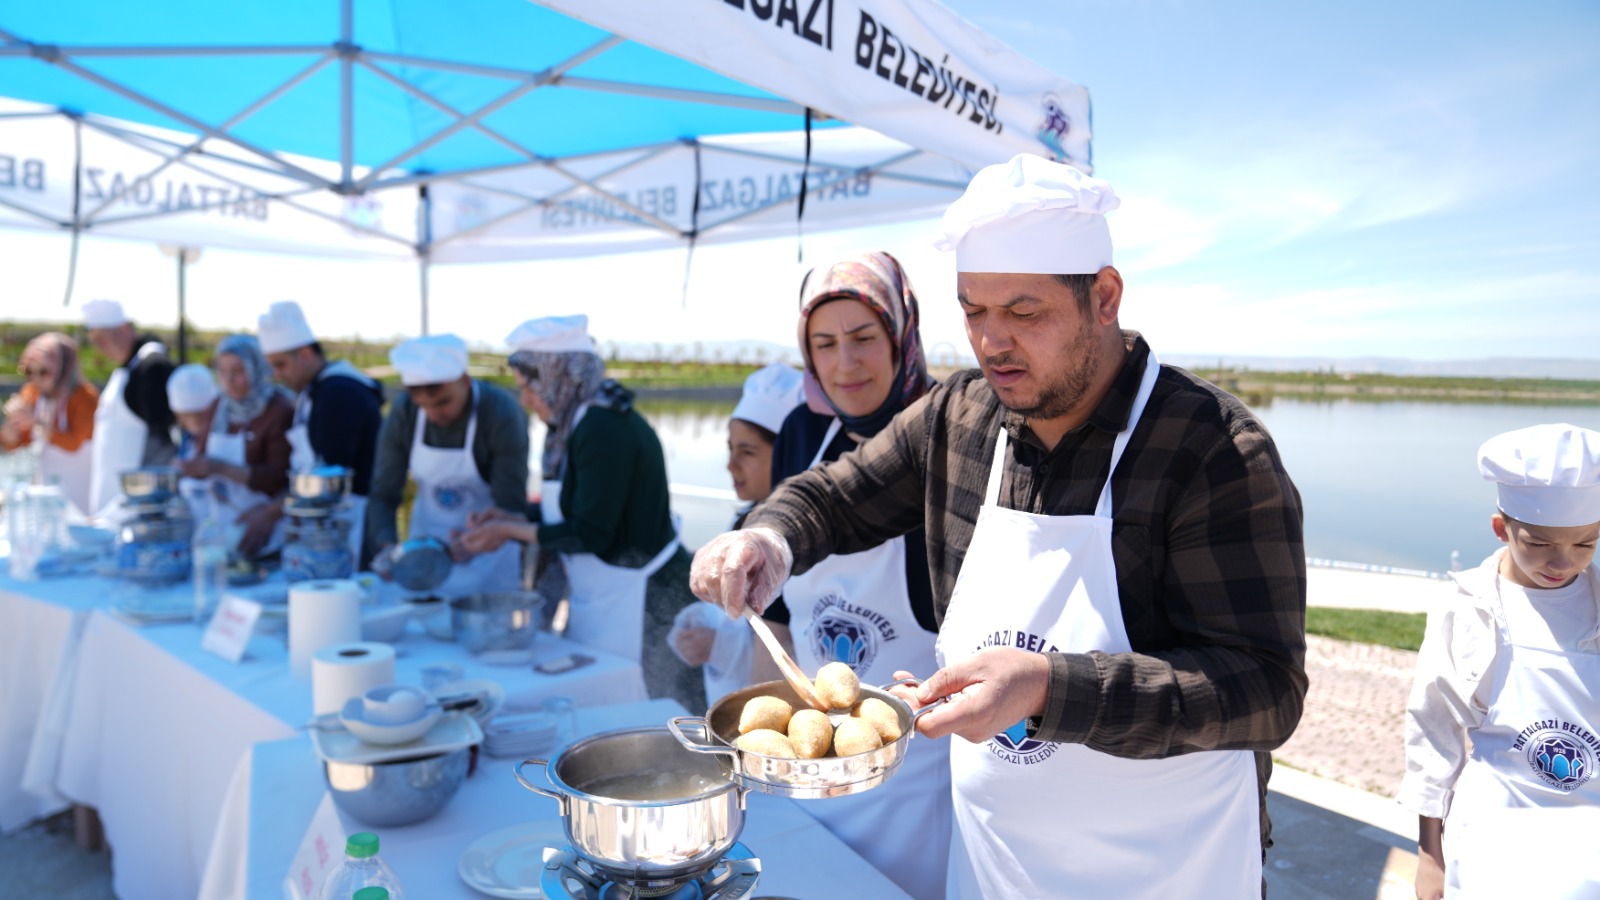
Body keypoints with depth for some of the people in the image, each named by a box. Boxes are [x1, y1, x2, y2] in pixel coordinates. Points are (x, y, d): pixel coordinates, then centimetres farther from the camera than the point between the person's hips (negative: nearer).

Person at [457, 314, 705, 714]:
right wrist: (510, 520, 11)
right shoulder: (580, 423, 9)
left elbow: (590, 535, -20)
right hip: (602, 601, 10)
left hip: (639, 603, -10)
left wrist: (511, 531, -9)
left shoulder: (603, 429, -20)